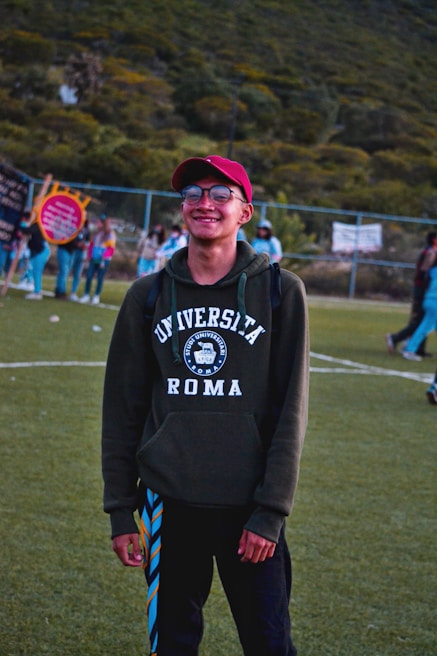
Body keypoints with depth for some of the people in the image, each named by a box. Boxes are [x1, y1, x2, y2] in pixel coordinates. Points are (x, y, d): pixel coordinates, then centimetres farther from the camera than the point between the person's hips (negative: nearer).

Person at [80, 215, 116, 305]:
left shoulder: (110, 234, -7)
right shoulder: (97, 233, 12)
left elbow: (111, 249, -11)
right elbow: (92, 245, 17)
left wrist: (104, 260, -17)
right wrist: (90, 257, 9)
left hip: (103, 260, -5)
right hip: (94, 259, 5)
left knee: (100, 278, 0)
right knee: (88, 276, -1)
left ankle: (96, 297, 9)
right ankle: (86, 295, 6)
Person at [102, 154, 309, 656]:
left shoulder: (280, 291, -1)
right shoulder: (148, 296, 6)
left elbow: (291, 410, -4)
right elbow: (122, 409, 9)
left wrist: (270, 511, -9)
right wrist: (120, 510, 6)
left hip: (249, 509, -2)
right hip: (169, 504, 2)